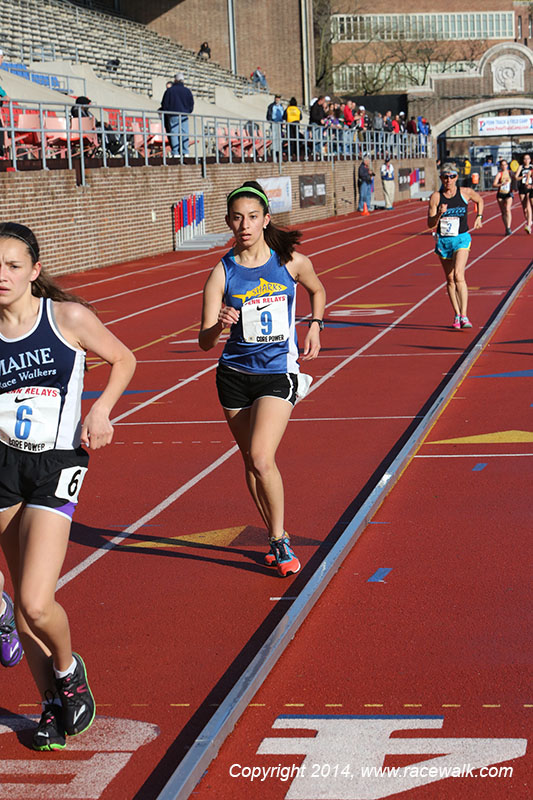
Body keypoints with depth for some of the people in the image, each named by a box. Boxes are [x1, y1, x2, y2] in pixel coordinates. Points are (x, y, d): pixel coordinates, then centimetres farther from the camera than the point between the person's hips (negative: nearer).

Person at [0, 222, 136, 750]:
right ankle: (51, 704, 28)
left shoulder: (68, 317, -8)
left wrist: (101, 409, -7)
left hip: (56, 467, -3)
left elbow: (123, 360, 7)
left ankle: (67, 670, 17)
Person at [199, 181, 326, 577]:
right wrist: (219, 324, -29)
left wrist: (315, 325, 7)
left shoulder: (292, 262, -4)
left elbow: (317, 291, 20)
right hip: (235, 375, 2)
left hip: (279, 373, -2)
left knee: (261, 459, -17)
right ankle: (276, 539, 29)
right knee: (252, 462, 10)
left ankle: (280, 540, 1)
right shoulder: (223, 273, -5)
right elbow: (205, 341, -9)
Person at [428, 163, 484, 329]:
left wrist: (479, 217, 13)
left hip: (461, 239, -2)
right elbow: (430, 224, -4)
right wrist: (439, 214, -21)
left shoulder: (466, 192, -2)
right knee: (450, 279, 9)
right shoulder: (436, 197, -3)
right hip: (443, 241, 3)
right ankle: (457, 315, 21)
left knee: (458, 275, -20)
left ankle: (464, 316, -23)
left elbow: (479, 200, 22)